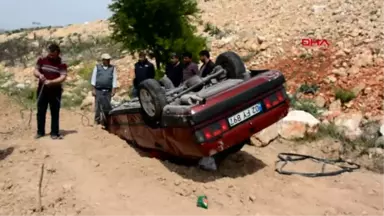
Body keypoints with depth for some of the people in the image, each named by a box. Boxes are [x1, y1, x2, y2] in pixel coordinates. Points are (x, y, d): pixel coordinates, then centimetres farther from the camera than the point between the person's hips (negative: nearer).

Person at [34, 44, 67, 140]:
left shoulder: (62, 64, -8)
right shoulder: (42, 60, 3)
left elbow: (63, 77, -17)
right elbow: (35, 71, 4)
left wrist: (51, 81, -31)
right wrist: (39, 75, -20)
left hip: (55, 90, -3)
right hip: (42, 89, 3)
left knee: (55, 113, 3)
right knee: (40, 112, 9)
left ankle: (54, 133, 11)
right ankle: (40, 132, 21)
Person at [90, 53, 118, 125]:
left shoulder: (112, 68, 8)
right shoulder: (97, 67, 8)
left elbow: (114, 79, 5)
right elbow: (94, 78, 7)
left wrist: (113, 90, -2)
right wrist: (93, 89, 0)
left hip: (108, 91, 0)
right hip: (98, 90, 0)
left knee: (107, 106, 0)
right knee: (98, 106, 1)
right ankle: (97, 120, 11)